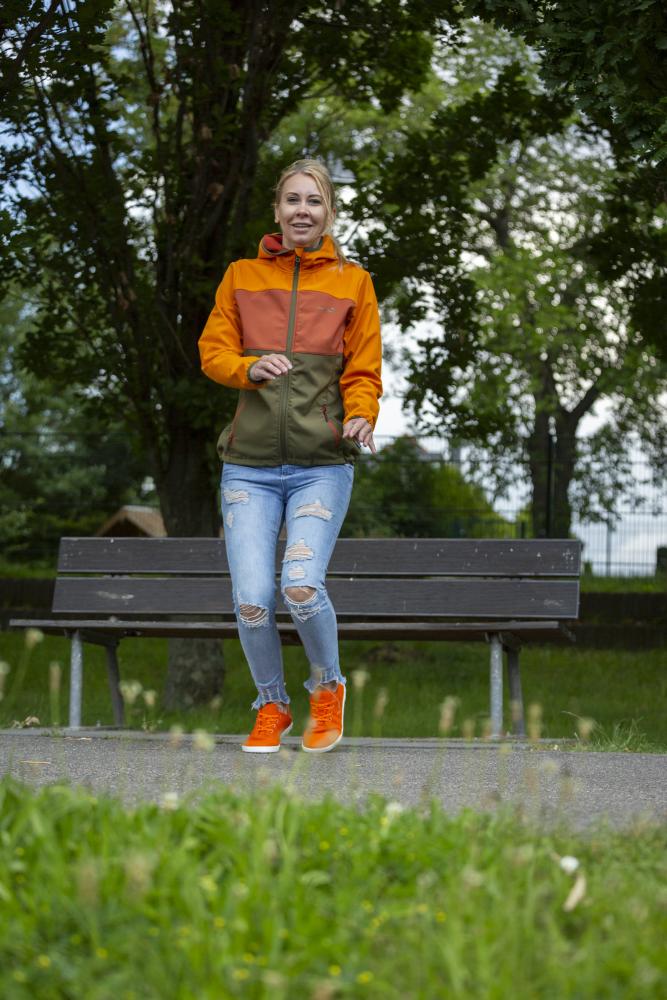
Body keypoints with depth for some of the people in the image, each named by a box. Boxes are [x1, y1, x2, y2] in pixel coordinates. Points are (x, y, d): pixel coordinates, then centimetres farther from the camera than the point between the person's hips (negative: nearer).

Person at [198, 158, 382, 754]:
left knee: (302, 585, -20)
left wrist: (360, 418, -12)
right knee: (252, 599, -9)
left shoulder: (352, 282, 9)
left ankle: (327, 687, 9)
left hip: (322, 464, -1)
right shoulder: (242, 277, 12)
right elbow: (213, 351, 8)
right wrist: (251, 368, -13)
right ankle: (271, 707, 16)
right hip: (250, 464, 2)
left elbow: (364, 371, 8)